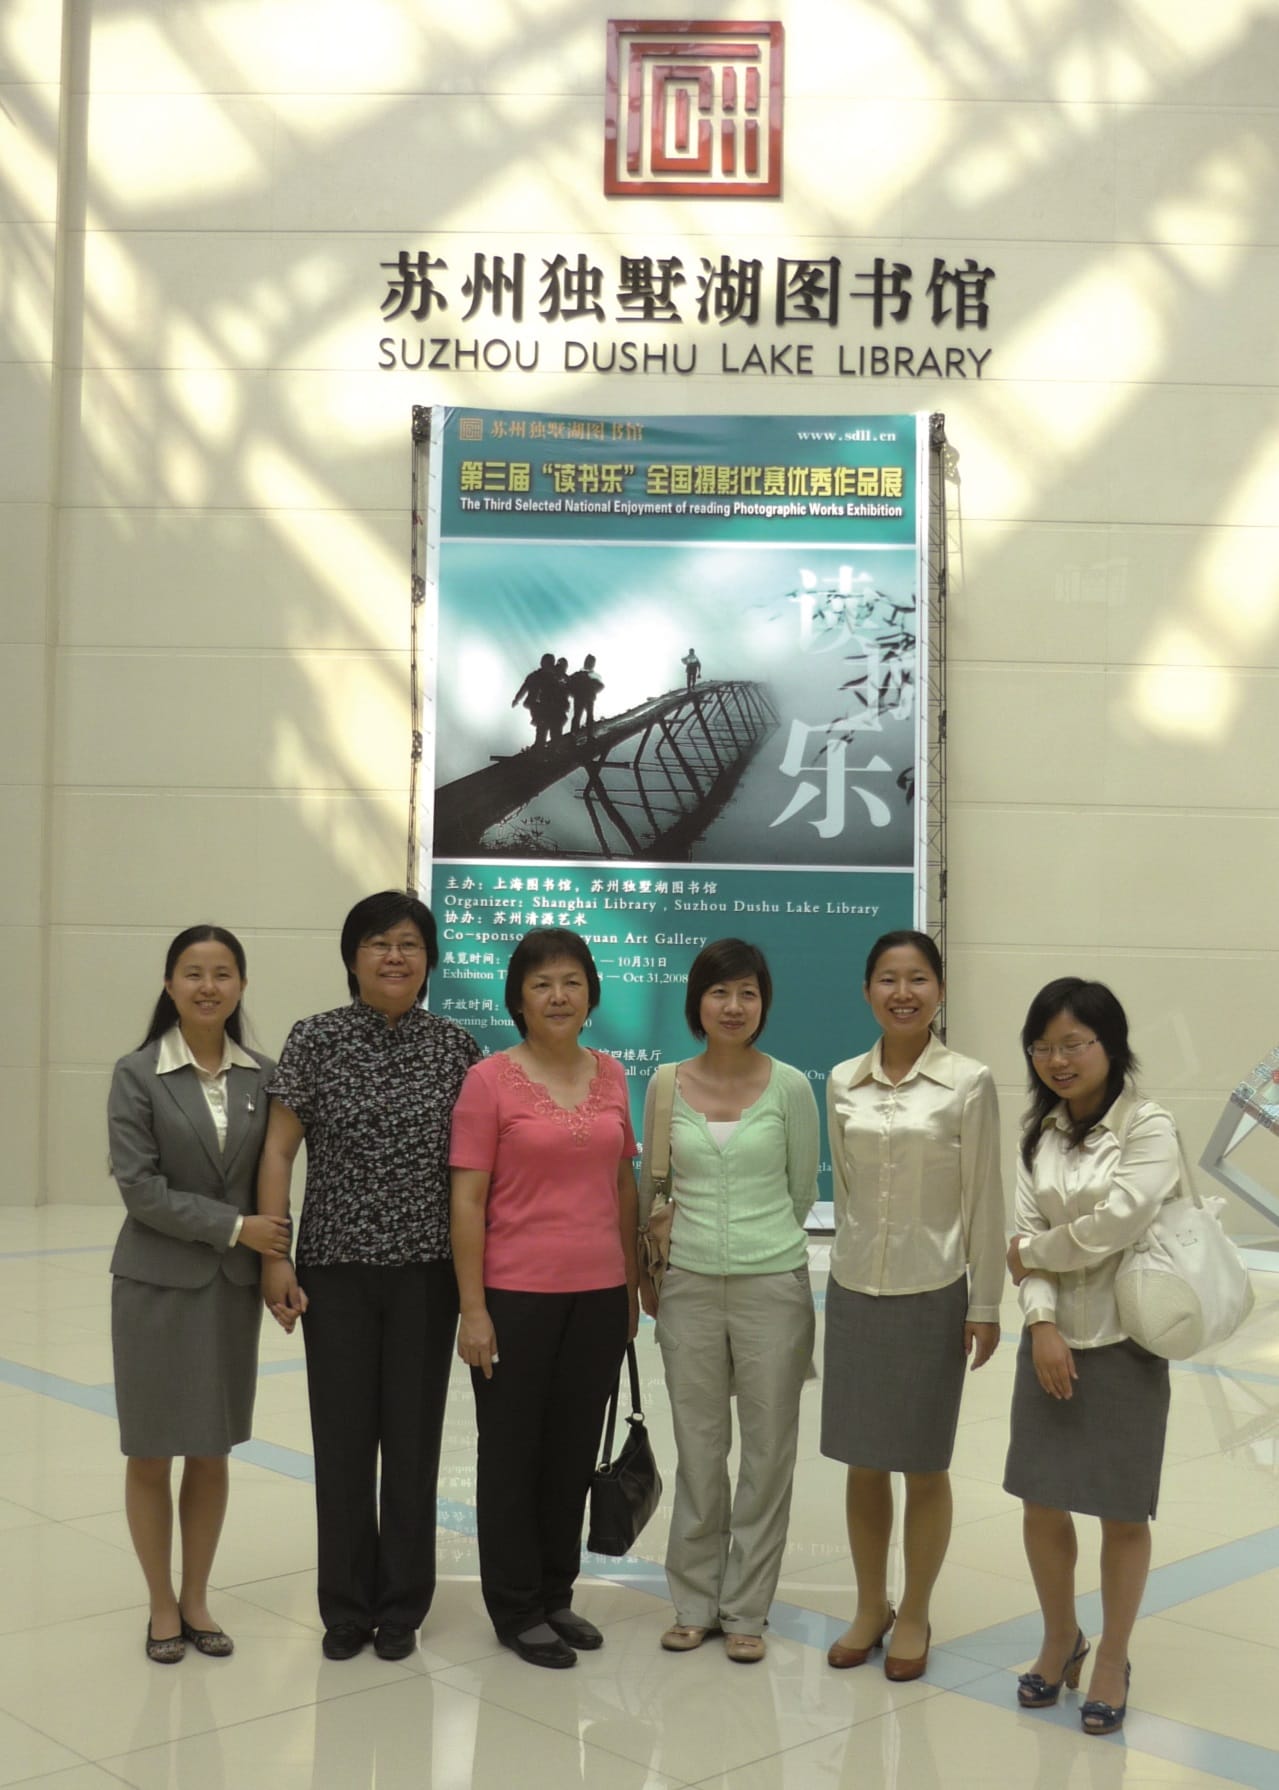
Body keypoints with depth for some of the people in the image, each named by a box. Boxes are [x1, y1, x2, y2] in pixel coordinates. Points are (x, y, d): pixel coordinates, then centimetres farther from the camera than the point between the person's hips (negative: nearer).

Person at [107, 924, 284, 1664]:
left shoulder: (262, 1074, 1)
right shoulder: (138, 1074, -7)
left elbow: (270, 1175, 6)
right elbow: (140, 1187, -13)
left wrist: (273, 1254, -4)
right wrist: (234, 1227, -16)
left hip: (234, 1286, 3)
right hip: (158, 1285, -2)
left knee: (212, 1453, 11)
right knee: (152, 1455, 6)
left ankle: (197, 1600, 26)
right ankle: (162, 1606, 22)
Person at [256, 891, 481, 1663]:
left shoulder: (457, 1047, 1)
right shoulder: (316, 1039, -2)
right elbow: (278, 1151, -2)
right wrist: (275, 1258, -7)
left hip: (425, 1272, 1)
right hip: (337, 1269, -1)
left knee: (414, 1439, 8)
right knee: (342, 1440, 7)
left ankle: (401, 1607, 24)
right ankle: (346, 1608, 24)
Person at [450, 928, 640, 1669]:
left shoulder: (611, 1075, 5)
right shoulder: (490, 1080, -9)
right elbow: (467, 1199, -9)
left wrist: (633, 1283, 13)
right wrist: (472, 1307, -11)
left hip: (598, 1294, 5)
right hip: (517, 1295, -4)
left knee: (575, 1449, 14)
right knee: (513, 1451, 9)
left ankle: (556, 1593, 30)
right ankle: (515, 1608, 22)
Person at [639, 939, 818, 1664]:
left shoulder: (790, 1087, -4)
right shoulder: (666, 1087, 1)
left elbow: (802, 1189, 6)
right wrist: (649, 1268, 15)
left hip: (773, 1285, -1)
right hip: (688, 1286, 1)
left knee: (768, 1451, 6)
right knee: (698, 1450, 10)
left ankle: (745, 1608, 20)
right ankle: (695, 1603, 24)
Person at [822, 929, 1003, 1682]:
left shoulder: (969, 1083, -8)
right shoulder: (844, 1082, 2)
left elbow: (985, 1201, -5)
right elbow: (845, 1188, 10)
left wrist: (986, 1305, -5)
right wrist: (853, 1267, 11)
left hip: (932, 1296, -3)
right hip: (854, 1292, 3)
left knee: (924, 1468, 9)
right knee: (862, 1463, 12)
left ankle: (914, 1616, 26)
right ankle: (870, 1607, 29)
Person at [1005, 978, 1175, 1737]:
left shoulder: (1150, 1128, -11)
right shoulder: (1041, 1133, 6)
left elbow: (1114, 1225, -21)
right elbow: (1029, 1231, 1)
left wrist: (1030, 1255, -8)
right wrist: (1042, 1321, -12)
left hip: (1124, 1344, -5)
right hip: (1052, 1341, 5)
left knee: (1123, 1513, 8)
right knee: (1041, 1504, 11)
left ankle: (1113, 1662, 26)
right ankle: (1060, 1641, 34)